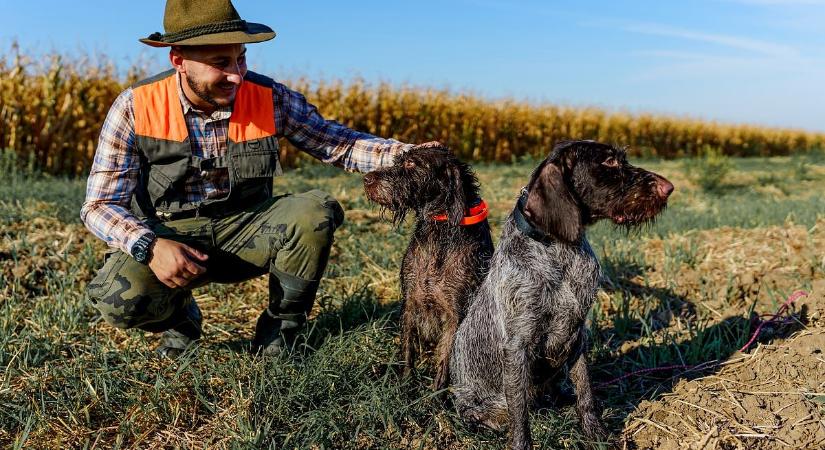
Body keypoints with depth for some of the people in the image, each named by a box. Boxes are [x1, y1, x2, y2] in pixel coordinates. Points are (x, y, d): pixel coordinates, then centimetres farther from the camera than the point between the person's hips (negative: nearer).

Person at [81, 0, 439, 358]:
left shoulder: (270, 98, -10)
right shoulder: (136, 107, -12)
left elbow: (340, 144, -5)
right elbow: (100, 204, -11)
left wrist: (407, 155, -23)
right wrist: (151, 245, -31)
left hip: (247, 231, 2)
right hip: (169, 235, -1)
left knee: (316, 212, -27)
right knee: (120, 299, -32)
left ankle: (278, 330, -4)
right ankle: (180, 318, 8)